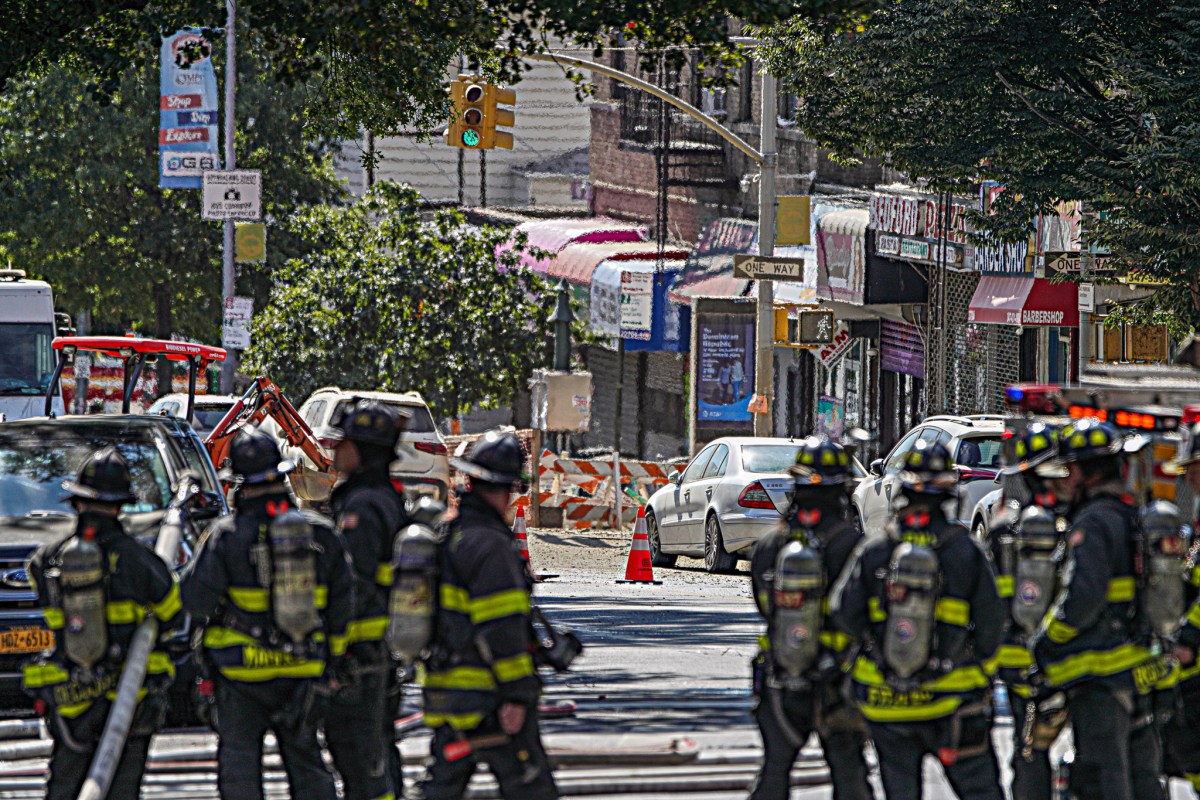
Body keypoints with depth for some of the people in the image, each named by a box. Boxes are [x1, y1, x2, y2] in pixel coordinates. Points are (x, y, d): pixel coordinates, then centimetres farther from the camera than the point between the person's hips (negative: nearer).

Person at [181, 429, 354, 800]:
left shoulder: (228, 536, -12)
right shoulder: (320, 533, 2)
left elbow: (196, 598, -12)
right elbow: (342, 600, 8)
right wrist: (333, 656, 18)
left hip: (244, 672, -4)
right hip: (303, 671, 4)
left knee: (239, 761, 3)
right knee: (305, 759, 13)